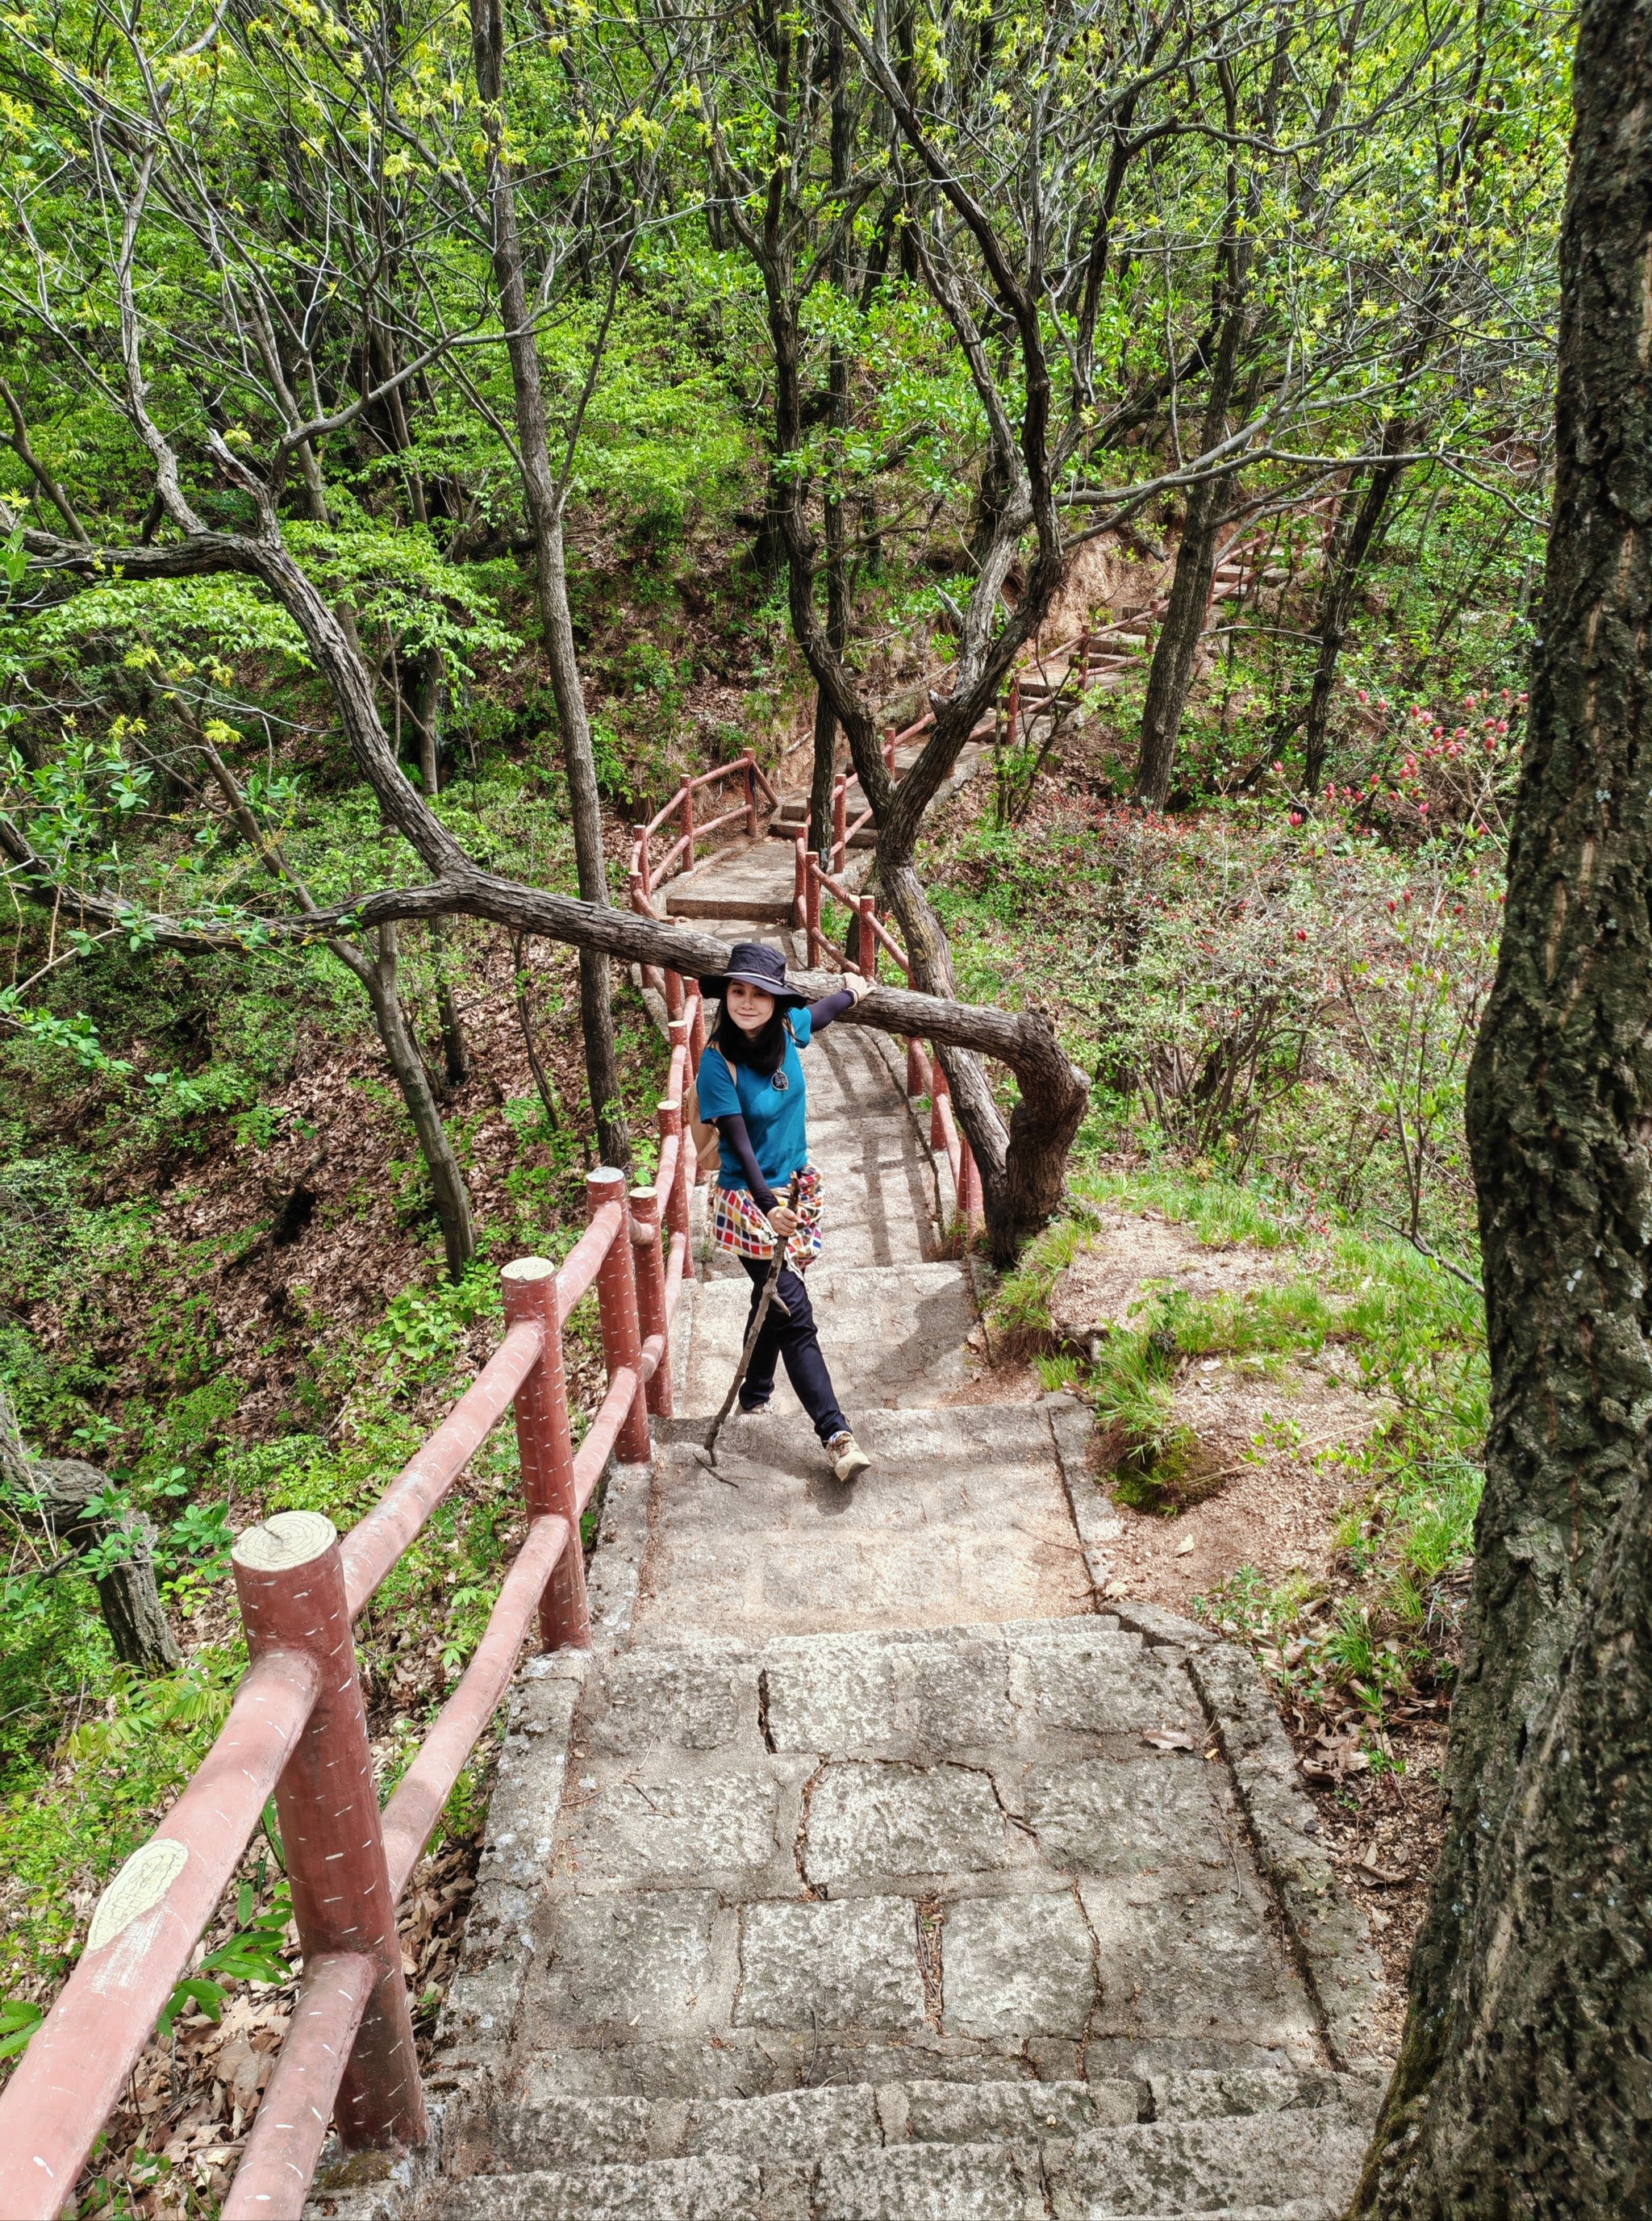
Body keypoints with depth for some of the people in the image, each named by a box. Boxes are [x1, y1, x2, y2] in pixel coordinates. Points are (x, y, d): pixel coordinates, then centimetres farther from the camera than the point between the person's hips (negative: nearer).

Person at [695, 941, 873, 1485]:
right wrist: (768, 1207, -37)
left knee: (773, 1300, 18)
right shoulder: (719, 1062, -21)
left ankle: (755, 1395, 39)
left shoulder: (787, 1030, -5)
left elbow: (822, 1010, 20)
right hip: (750, 1201, -6)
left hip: (797, 1187, 6)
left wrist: (854, 991, 38)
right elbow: (738, 1143, -25)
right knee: (793, 1315, -8)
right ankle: (837, 1435, -8)